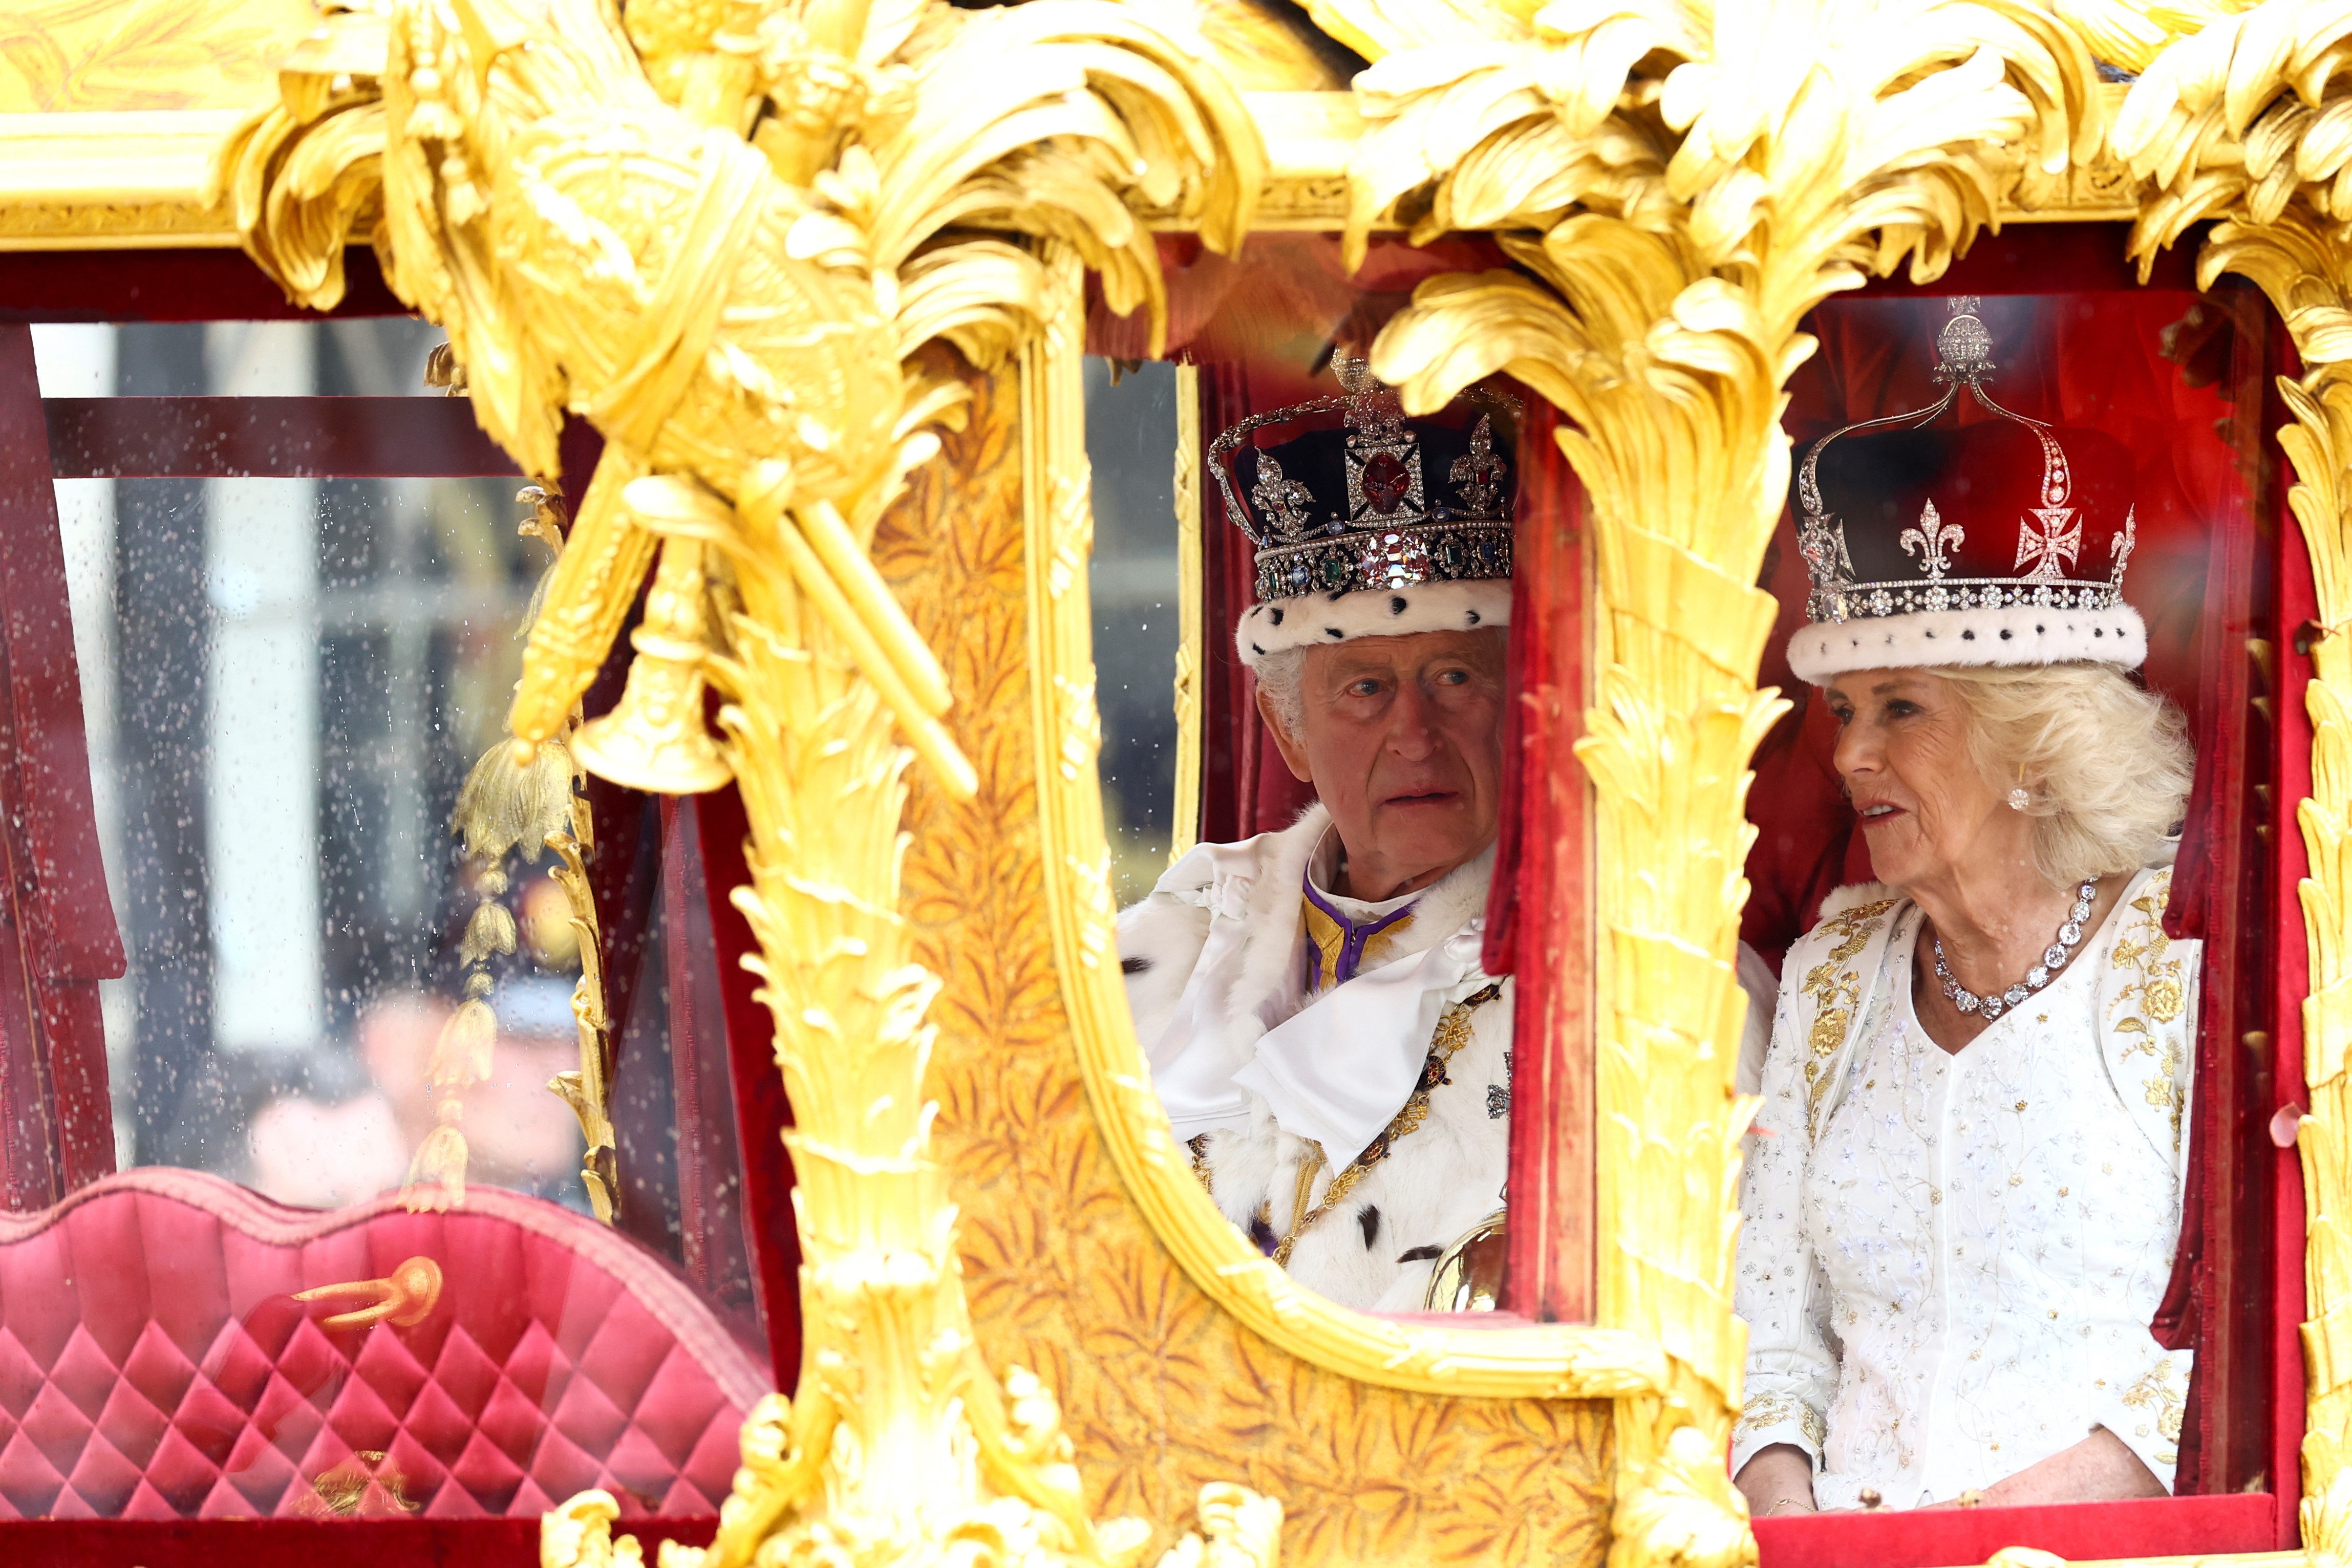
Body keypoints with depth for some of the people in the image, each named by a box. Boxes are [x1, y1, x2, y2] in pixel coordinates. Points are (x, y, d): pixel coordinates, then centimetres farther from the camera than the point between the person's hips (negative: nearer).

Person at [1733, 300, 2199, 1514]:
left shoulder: (2185, 956, 0)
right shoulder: (1834, 973, 17)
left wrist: (2025, 1519, -17)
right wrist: (1781, 1504, -4)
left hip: (2120, 1559, -4)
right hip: (1851, 1548, 4)